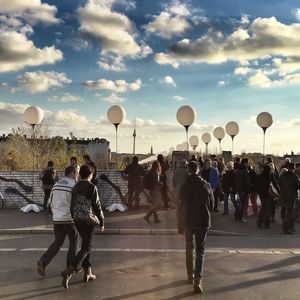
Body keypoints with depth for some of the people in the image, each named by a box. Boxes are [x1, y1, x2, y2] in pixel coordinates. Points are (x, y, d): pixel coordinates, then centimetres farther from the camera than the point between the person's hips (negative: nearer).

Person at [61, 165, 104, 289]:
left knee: (86, 244, 19)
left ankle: (87, 273, 23)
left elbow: (72, 205, 13)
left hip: (77, 220, 7)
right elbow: (97, 206, -11)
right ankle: (68, 272, -17)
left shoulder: (75, 187, 8)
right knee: (85, 248, -2)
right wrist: (102, 222, -2)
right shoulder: (92, 187, -12)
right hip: (88, 220, -7)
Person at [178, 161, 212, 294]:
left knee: (189, 249, 18)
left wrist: (180, 226, 0)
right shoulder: (206, 185, -6)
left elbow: (181, 207, -6)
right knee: (200, 251, 4)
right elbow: (211, 205, 3)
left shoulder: (184, 187, -8)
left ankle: (190, 276, 27)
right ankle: (197, 279, -10)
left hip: (188, 222, 0)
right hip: (203, 222, 0)